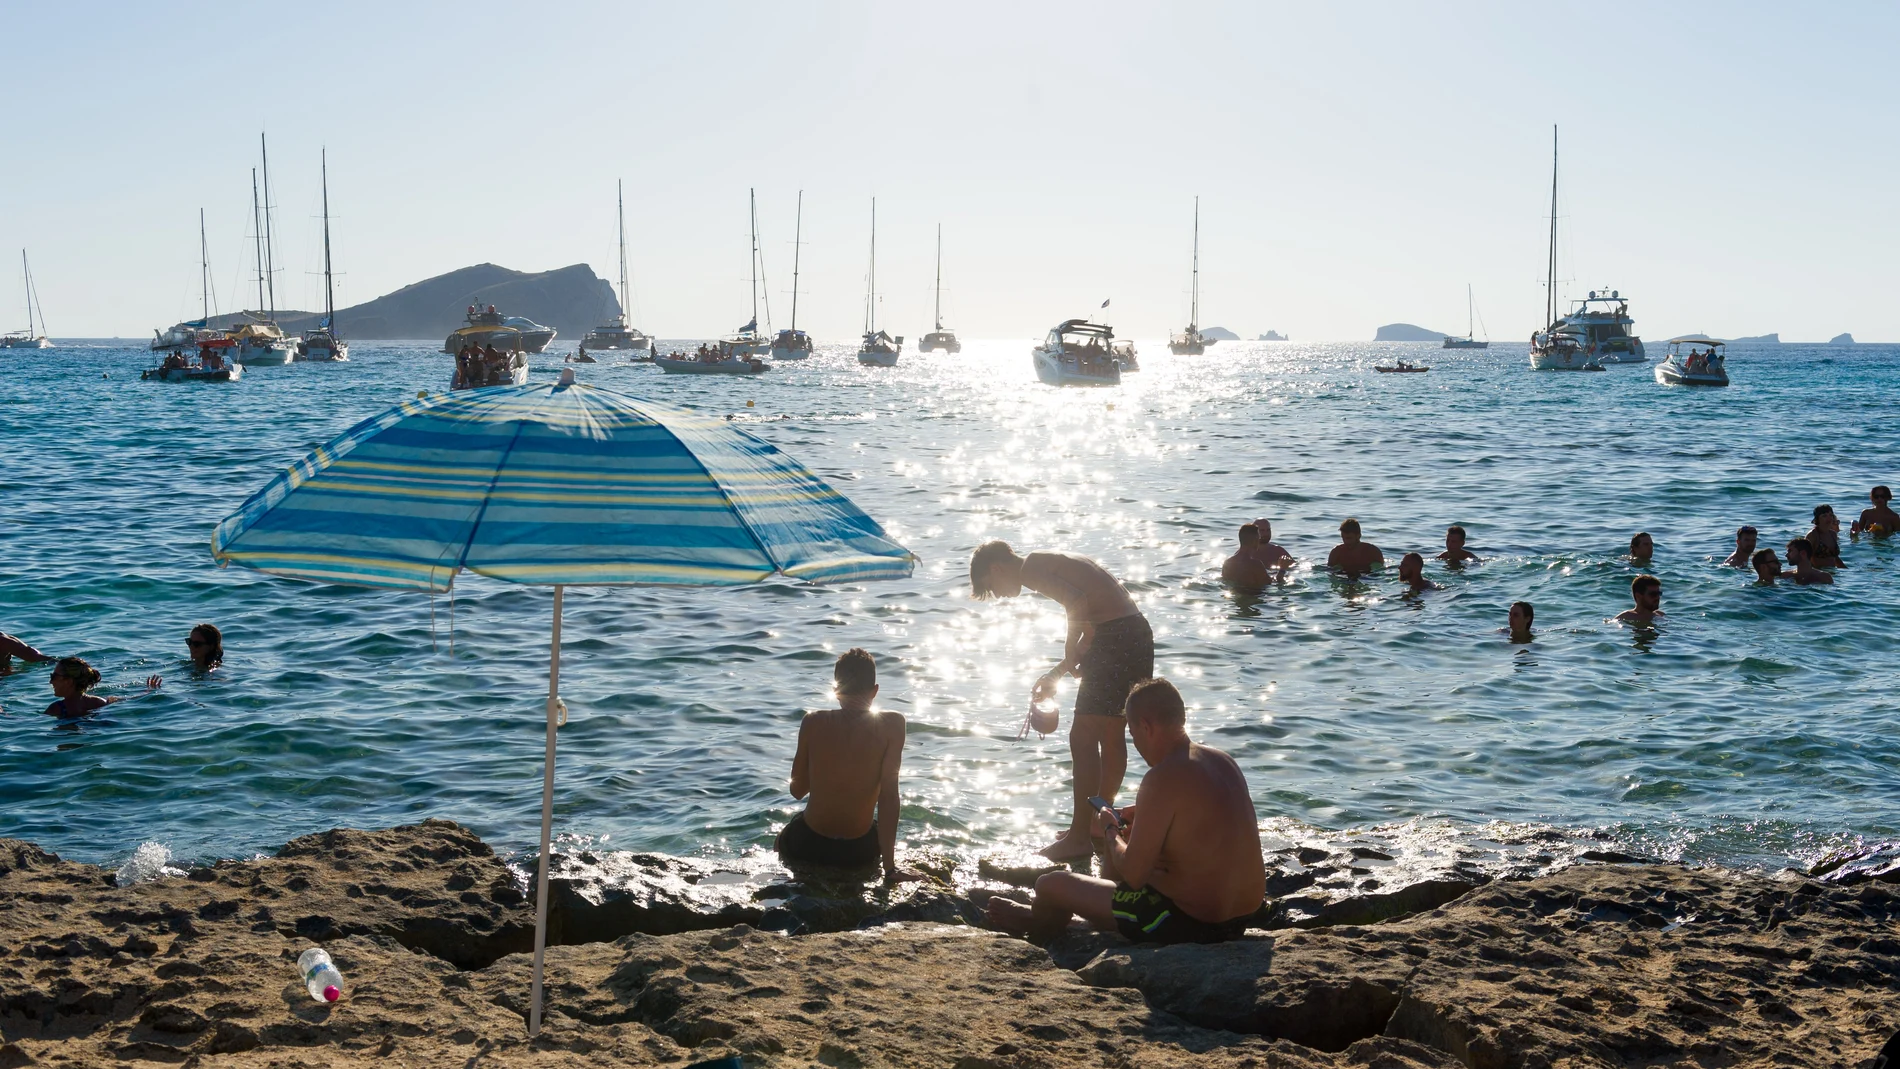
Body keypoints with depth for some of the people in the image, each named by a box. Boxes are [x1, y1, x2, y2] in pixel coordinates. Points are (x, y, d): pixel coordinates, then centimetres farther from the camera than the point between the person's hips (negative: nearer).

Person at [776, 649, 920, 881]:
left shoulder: (813, 723, -10)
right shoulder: (892, 725, -14)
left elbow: (797, 790, 0)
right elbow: (889, 794, -17)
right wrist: (890, 868, -14)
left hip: (808, 845, 1)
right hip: (860, 851, -1)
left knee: (783, 840, 37)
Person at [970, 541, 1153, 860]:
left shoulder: (1030, 568, -5)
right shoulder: (1051, 563, 24)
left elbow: (1078, 602, -21)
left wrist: (1069, 659, -9)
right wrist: (1058, 671, 26)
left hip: (1115, 638, -10)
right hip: (1137, 631, 10)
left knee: (1083, 737, -5)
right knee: (1111, 735, 18)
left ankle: (1080, 837, -3)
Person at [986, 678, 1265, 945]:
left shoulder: (1163, 779, -22)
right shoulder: (1222, 761, 5)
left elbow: (1133, 874, -19)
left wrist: (1110, 831, 0)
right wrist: (1146, 817, 18)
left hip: (1188, 924, -9)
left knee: (1051, 885, 7)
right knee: (1114, 853, 32)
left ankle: (1041, 926, 43)